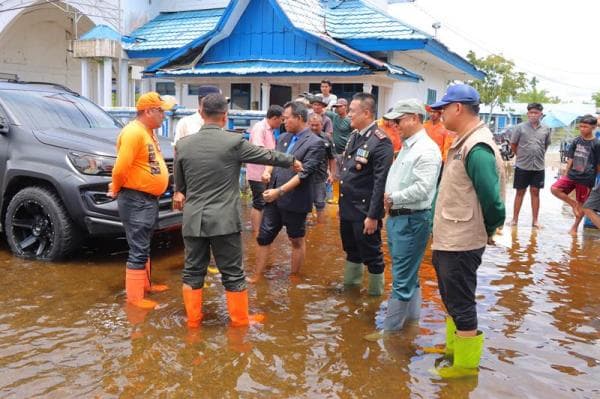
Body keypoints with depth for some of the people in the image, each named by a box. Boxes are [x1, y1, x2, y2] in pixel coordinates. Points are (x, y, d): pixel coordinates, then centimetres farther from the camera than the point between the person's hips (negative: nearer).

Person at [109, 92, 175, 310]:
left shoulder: (148, 131, 12)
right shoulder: (133, 132, -20)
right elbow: (121, 168, -25)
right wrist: (116, 190, -10)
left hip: (149, 198, 10)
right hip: (136, 200, -10)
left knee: (144, 247, 20)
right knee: (138, 250, -4)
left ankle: (145, 284, 33)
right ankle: (134, 296, 4)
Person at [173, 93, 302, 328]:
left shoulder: (183, 144, 2)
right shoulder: (234, 142, -9)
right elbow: (267, 156, 4)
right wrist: (292, 161, 23)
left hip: (193, 219, 3)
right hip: (224, 220, -3)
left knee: (193, 271, 13)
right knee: (233, 274, 8)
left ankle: (193, 320, 22)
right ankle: (240, 320, 19)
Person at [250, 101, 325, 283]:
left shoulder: (315, 143, -12)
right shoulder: (283, 138, 9)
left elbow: (304, 173, -18)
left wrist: (279, 191, -22)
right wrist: (267, 171, -9)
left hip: (294, 201, -6)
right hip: (274, 198, 6)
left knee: (297, 240, 11)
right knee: (264, 237, 10)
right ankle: (257, 276, 22)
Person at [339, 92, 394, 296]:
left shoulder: (380, 142, -18)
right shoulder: (354, 136, 9)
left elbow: (381, 182, -21)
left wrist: (373, 215, -21)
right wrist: (342, 203, 17)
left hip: (364, 211, -8)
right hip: (347, 208, 8)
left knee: (371, 255, 8)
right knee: (351, 250, 23)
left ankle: (375, 293, 25)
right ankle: (349, 285, 40)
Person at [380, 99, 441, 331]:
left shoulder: (426, 149, -15)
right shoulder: (407, 146, 15)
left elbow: (422, 188, -24)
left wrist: (393, 198, -13)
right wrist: (390, 202, 3)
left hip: (412, 220, -10)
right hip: (396, 217, 10)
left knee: (402, 279, -3)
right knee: (408, 274, 20)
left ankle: (390, 327, 5)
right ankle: (411, 316, 34)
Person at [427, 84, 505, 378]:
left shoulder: (477, 149, -22)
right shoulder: (463, 142, 8)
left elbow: (492, 201, -24)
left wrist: (488, 231, -7)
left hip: (460, 244, -9)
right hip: (447, 240, 9)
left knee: (461, 304, 5)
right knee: (451, 299, 23)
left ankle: (466, 364, 21)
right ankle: (453, 346, 41)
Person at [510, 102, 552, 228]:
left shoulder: (546, 129, 3)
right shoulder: (520, 127, -5)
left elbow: (546, 145, 16)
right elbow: (513, 144, 2)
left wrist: (539, 156, 11)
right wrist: (522, 156, 8)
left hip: (539, 167, 2)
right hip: (522, 166, -2)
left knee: (535, 192, 7)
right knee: (520, 192, 5)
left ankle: (535, 220, 14)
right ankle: (515, 219, 13)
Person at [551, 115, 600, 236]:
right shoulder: (576, 141, 5)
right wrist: (565, 174, 8)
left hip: (586, 179, -4)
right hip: (572, 175, 4)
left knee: (581, 205, 6)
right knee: (555, 189, -15)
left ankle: (575, 227, 23)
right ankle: (573, 204, 6)